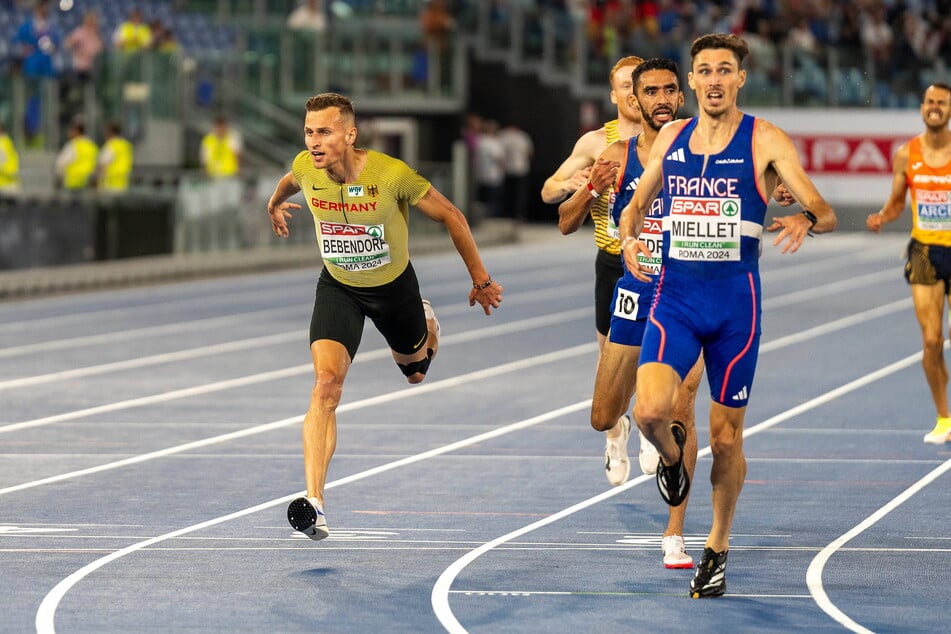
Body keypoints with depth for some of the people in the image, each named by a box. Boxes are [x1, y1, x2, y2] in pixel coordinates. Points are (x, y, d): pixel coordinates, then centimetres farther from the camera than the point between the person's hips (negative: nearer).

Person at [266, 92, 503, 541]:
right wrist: (275, 204, 31)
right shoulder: (306, 168, -21)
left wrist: (480, 279, -7)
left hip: (393, 285, -1)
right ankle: (314, 503, -29)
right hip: (337, 287, 1)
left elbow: (450, 216, -15)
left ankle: (426, 325, 64)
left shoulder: (391, 175, -30)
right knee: (326, 383, -21)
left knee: (414, 366, 25)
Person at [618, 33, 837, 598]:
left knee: (726, 436, 5)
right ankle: (673, 455, 16)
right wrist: (629, 238, -3)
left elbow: (825, 211, -9)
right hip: (674, 297, 2)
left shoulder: (766, 141, -4)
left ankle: (718, 550, 24)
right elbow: (638, 203, 20)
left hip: (735, 301, -2)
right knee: (650, 411, -21)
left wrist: (805, 221, -33)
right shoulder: (671, 137, 8)